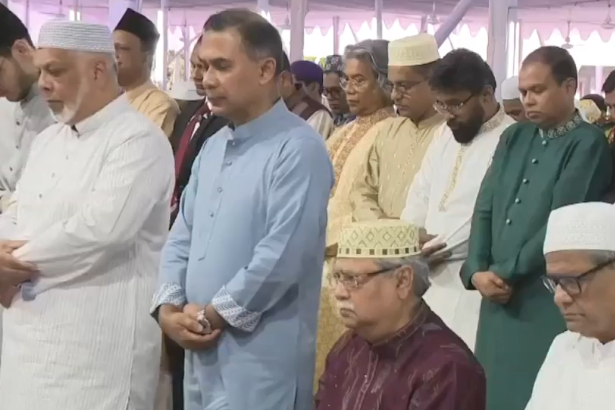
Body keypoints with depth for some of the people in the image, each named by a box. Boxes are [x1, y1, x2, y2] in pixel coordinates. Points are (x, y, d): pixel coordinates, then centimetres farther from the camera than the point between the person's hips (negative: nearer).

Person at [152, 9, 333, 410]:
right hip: (203, 353, 8)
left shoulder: (299, 149, -13)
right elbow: (182, 238, 14)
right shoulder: (213, 148, 13)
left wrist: (211, 317, -12)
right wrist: (168, 308, -2)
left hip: (261, 361, -7)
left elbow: (281, 257, -20)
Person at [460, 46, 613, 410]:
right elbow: (484, 208, 10)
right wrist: (477, 271, -4)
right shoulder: (514, 137, 14)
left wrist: (505, 272, -9)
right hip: (499, 294, 6)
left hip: (548, 299, -6)